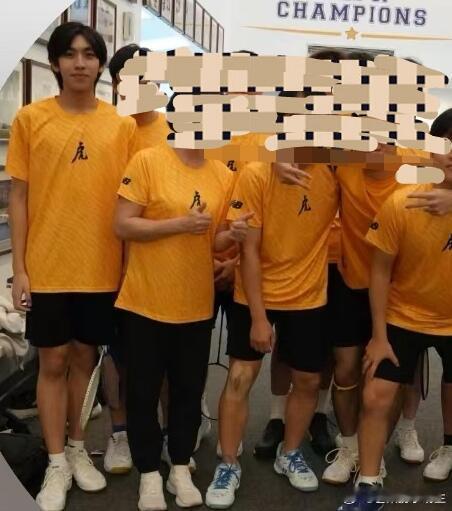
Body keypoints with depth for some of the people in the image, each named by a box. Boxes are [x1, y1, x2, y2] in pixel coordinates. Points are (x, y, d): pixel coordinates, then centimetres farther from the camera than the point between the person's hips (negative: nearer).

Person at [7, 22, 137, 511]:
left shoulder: (122, 125, 2)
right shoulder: (31, 118, -2)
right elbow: (19, 196, -1)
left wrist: (131, 262, 2)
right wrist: (19, 267, -4)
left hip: (102, 267, 1)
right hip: (47, 266, -1)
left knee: (85, 358, 14)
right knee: (53, 362, 8)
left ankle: (78, 448, 33)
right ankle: (56, 464, 22)